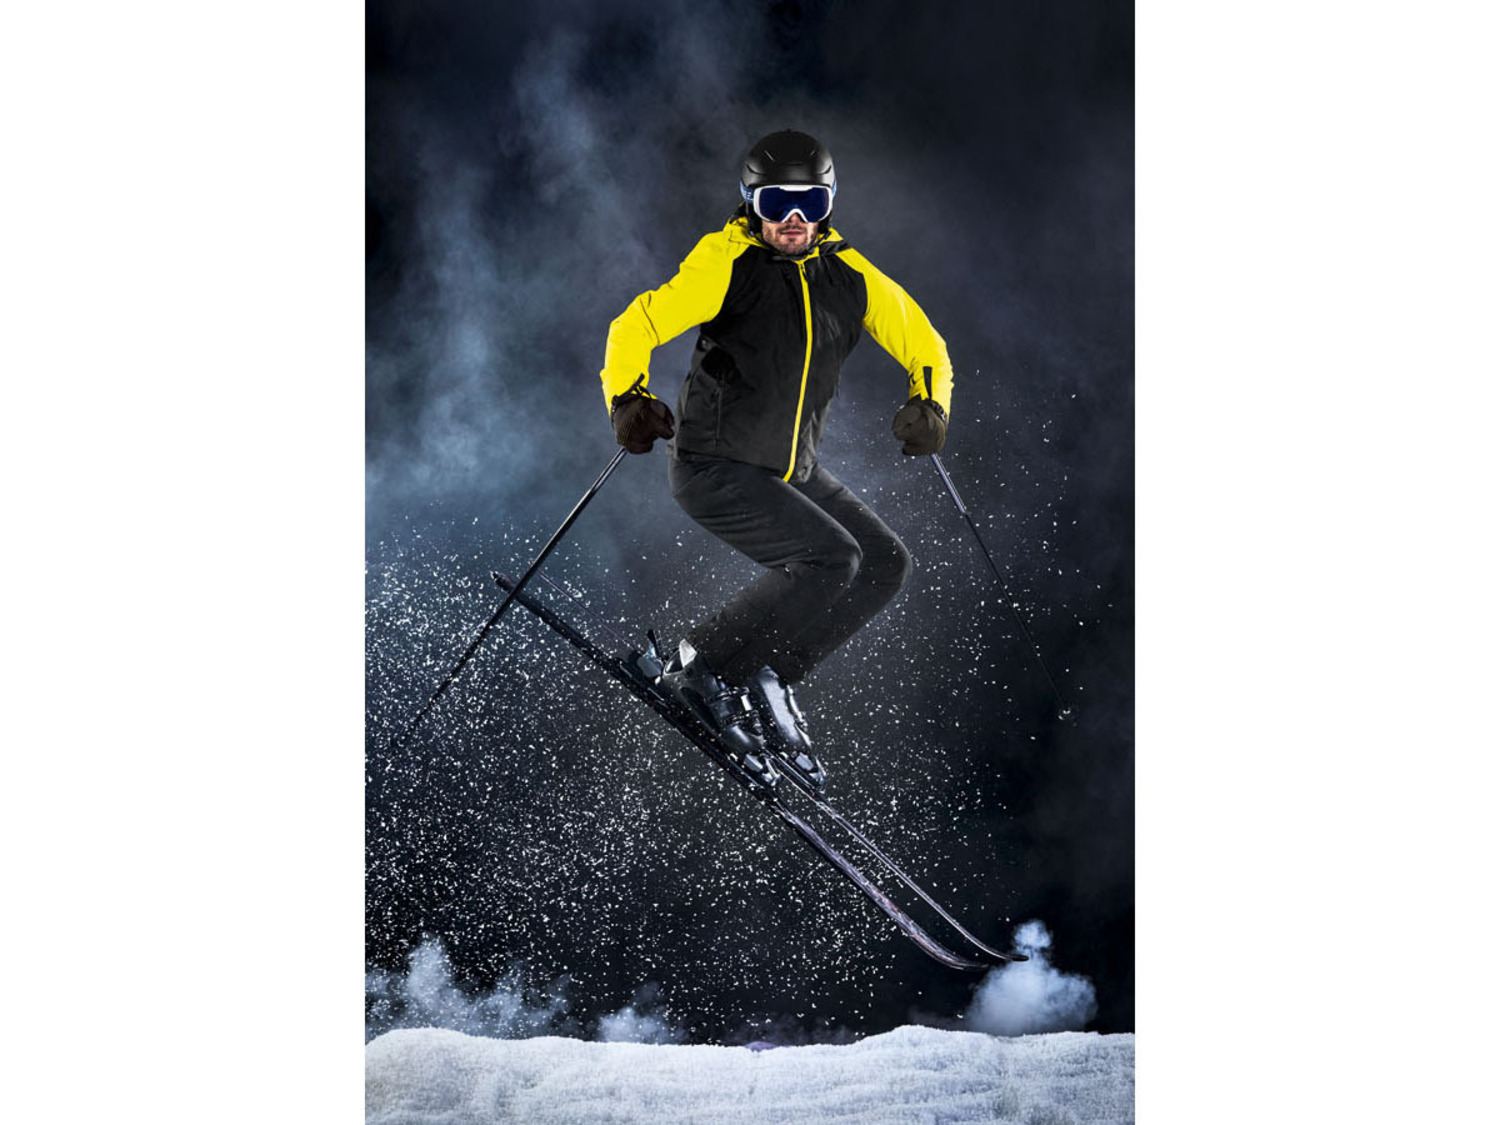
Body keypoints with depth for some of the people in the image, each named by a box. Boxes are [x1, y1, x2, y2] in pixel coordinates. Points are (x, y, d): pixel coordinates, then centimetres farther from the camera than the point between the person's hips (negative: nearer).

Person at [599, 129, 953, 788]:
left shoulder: (852, 279, 3)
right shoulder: (726, 268, -12)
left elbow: (924, 347, 12)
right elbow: (635, 328, -14)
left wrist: (927, 406, -7)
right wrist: (630, 401, -31)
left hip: (793, 470, 7)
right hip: (714, 467, -7)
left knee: (886, 566, 3)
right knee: (831, 558, -22)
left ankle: (768, 678, 8)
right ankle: (702, 665, -9)